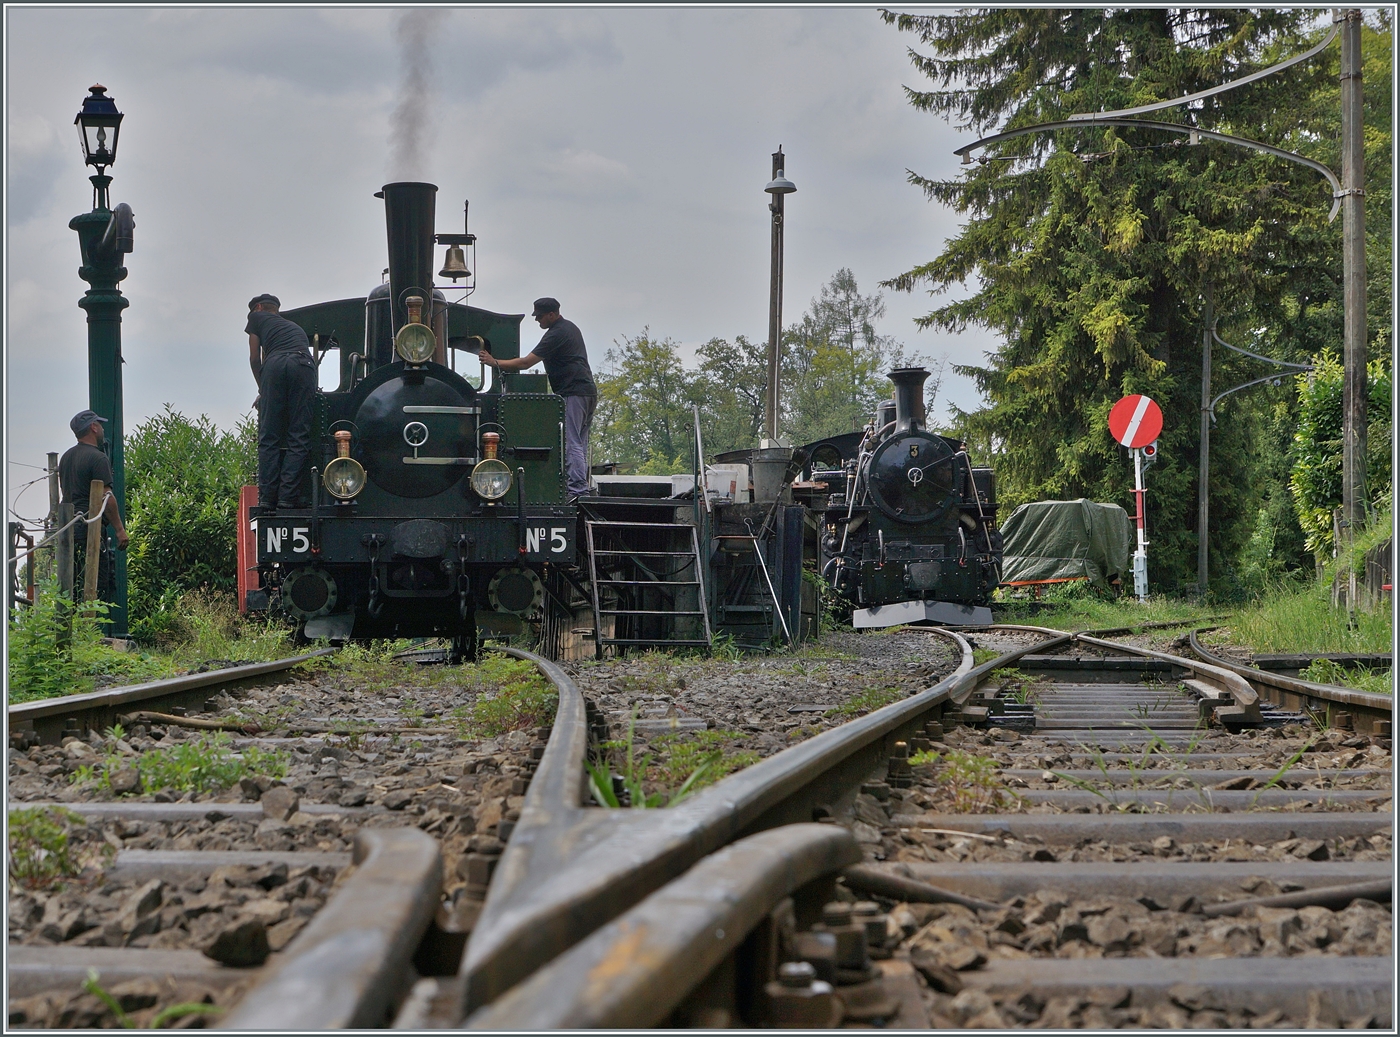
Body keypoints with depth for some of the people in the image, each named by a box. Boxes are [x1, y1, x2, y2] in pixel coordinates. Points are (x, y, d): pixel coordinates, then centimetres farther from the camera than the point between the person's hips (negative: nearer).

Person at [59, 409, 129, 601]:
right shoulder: (98, 458, -11)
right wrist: (120, 530, -13)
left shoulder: (66, 457, 17)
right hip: (90, 528, -9)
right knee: (98, 585, -8)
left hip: (67, 526, 9)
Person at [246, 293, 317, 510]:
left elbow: (255, 358, 24)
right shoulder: (295, 327, 40)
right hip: (304, 364, 2)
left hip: (275, 364, -2)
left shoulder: (257, 317, 29)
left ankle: (267, 496, -7)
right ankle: (288, 496, -9)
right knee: (299, 437, 0)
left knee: (269, 437, 0)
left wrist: (262, 389, 35)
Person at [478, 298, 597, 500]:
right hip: (588, 391, 10)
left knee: (571, 444, -11)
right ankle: (582, 489, 8)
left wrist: (495, 362, -7)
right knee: (580, 445, 10)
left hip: (573, 394, -10)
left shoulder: (556, 334, -13)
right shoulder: (570, 327, 19)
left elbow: (526, 363, -14)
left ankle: (577, 491, -16)